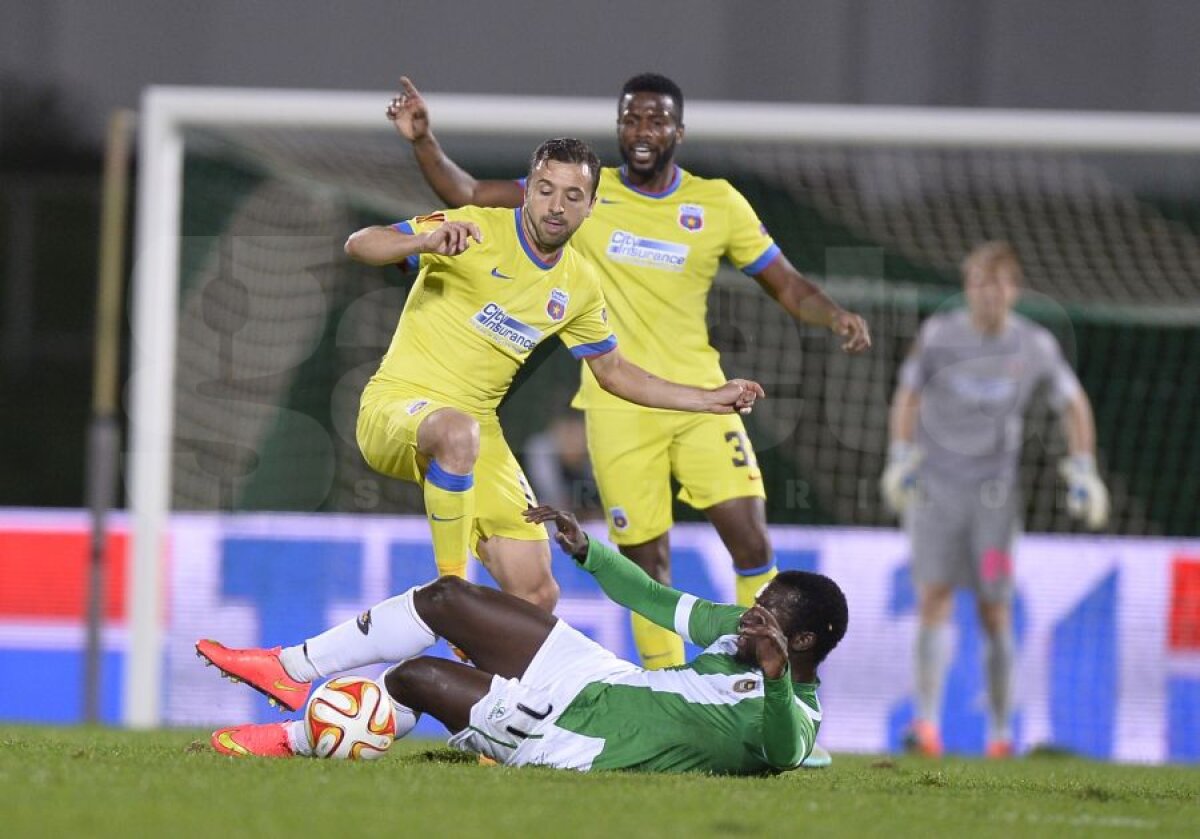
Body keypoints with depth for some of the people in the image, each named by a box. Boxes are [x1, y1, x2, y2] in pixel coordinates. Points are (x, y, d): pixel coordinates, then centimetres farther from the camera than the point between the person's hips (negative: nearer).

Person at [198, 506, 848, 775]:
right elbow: (658, 602, 15)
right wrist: (587, 551, 10)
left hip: (571, 741, -8)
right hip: (597, 679, 8)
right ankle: (292, 668, 23)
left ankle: (294, 738, 26)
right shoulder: (741, 629, 2)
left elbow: (782, 755, -46)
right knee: (446, 598, 6)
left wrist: (776, 679, -63)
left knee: (413, 676, -3)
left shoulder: (791, 718, -22)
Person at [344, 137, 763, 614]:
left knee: (537, 596, -5)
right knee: (459, 431, -43)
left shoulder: (578, 286, 7)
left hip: (481, 436, 6)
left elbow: (612, 370, 23)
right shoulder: (478, 231, -12)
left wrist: (710, 399, 18)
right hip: (396, 404, -6)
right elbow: (359, 245, -19)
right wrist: (426, 241, -40)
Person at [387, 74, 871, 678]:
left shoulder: (718, 203, 3)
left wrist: (835, 316, -12)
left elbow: (788, 286, 8)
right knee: (646, 558, 0)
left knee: (750, 539, -11)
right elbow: (469, 195, 2)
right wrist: (423, 143, -13)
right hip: (618, 408, 0)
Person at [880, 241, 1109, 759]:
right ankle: (927, 722, -18)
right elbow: (908, 394, 9)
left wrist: (1083, 473, 6)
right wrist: (900, 459, 2)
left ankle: (1000, 731, 10)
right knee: (934, 598, -12)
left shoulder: (1035, 346, -1)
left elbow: (1074, 404, 12)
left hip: (994, 491, 1)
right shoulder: (939, 335, -3)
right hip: (935, 484, -1)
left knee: (995, 612, -1)